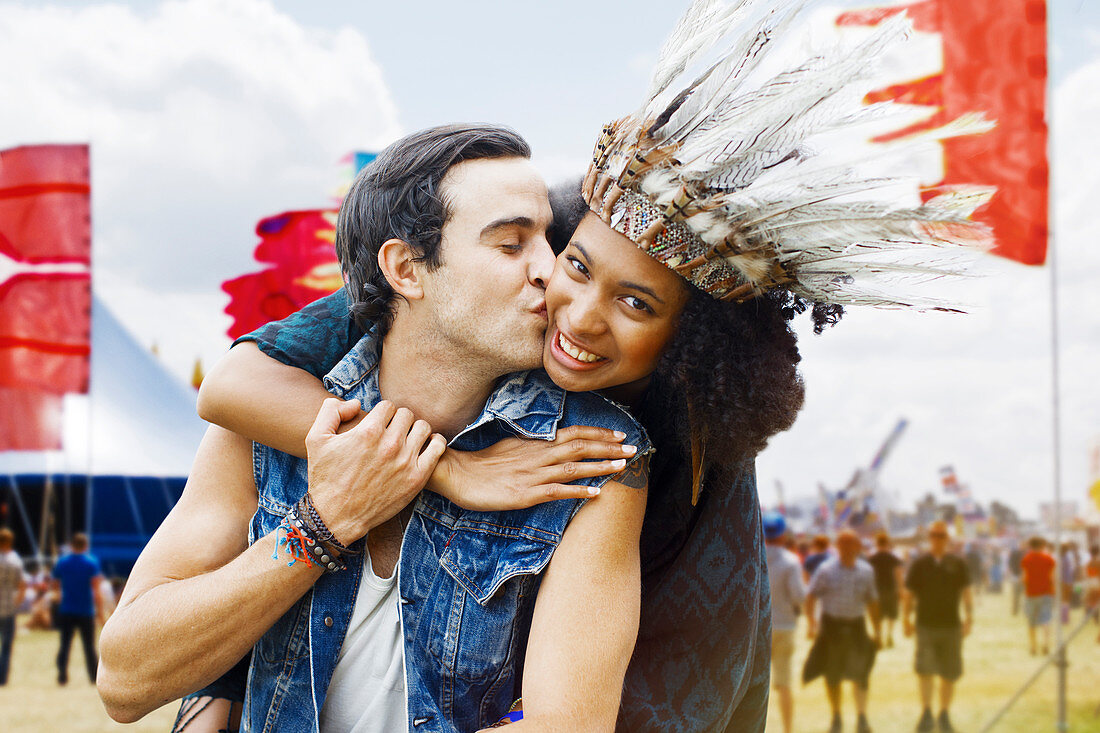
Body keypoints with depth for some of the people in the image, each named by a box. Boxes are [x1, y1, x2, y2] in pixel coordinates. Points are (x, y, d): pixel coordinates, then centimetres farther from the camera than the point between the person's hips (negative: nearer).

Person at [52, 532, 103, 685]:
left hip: (66, 611, 2)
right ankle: (95, 677, 10)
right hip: (86, 612, -2)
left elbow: (56, 585, 9)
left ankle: (62, 676, -1)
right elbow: (96, 588, -12)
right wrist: (100, 609, -9)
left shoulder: (62, 562, 2)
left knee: (65, 645, 5)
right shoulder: (92, 562, -6)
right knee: (89, 646, 6)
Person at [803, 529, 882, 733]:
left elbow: (872, 601, 14)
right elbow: (810, 596, -7)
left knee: (859, 673, -6)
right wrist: (810, 622, -20)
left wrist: (877, 631, 13)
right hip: (831, 625, -2)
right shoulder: (826, 570, -5)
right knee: (832, 676, 7)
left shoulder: (866, 571, 6)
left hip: (856, 625, 2)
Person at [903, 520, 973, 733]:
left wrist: (968, 616, -9)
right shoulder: (919, 564, 2)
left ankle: (944, 715, 20)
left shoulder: (958, 564, 4)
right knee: (925, 669, -15)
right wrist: (906, 618, -1)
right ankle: (926, 714, -6)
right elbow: (909, 594, 6)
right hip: (925, 626, -1)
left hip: (951, 627, 1)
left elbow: (966, 592, 4)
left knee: (949, 674, 6)